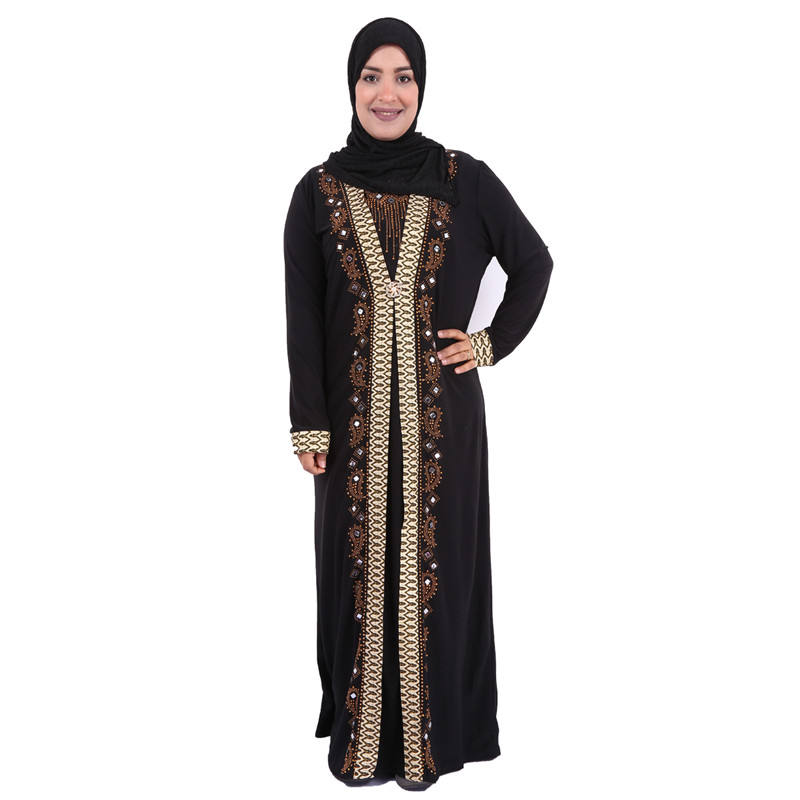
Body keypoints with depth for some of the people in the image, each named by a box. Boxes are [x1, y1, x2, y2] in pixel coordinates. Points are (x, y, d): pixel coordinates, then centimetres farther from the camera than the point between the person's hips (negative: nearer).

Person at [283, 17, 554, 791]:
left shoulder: (465, 180, 0)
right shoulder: (318, 191, 1)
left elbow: (534, 263, 11)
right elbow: (302, 320, 0)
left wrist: (494, 342, 0)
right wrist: (309, 428, -3)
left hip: (441, 417, 0)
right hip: (356, 418, 1)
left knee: (435, 561, 8)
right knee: (360, 567, 9)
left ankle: (433, 732, 25)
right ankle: (361, 732, 26)